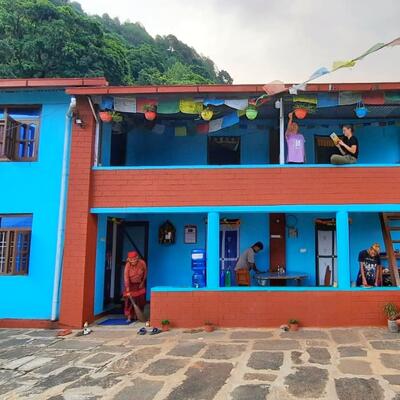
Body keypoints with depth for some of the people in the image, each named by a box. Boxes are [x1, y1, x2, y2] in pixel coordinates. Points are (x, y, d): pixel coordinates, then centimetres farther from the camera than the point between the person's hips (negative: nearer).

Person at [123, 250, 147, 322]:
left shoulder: (142, 263, -20)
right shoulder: (128, 265, -27)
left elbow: (145, 273, -3)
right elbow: (126, 277, -31)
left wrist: (142, 282, -4)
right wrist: (127, 289, -37)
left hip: (140, 285, 2)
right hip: (131, 285, -2)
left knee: (140, 301, 5)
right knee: (130, 300, -10)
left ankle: (137, 316, 18)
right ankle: (129, 317, -7)